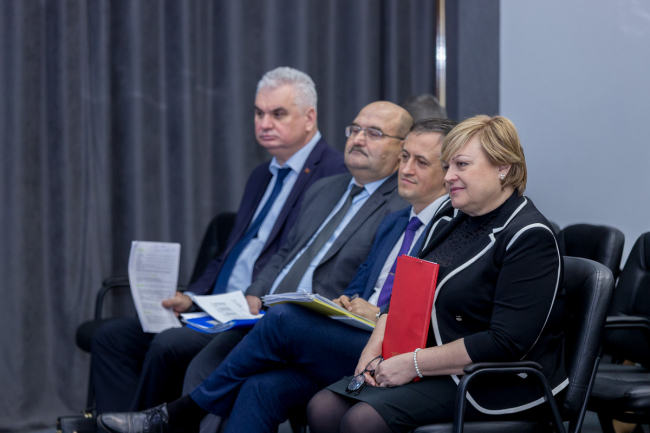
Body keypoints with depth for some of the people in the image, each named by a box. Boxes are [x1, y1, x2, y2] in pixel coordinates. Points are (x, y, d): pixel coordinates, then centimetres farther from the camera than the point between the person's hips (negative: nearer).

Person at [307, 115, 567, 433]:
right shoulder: (449, 224, 15)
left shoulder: (530, 239, -12)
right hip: (434, 369, 8)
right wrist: (374, 349, -3)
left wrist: (413, 363, -19)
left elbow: (506, 344, -21)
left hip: (497, 388, -8)